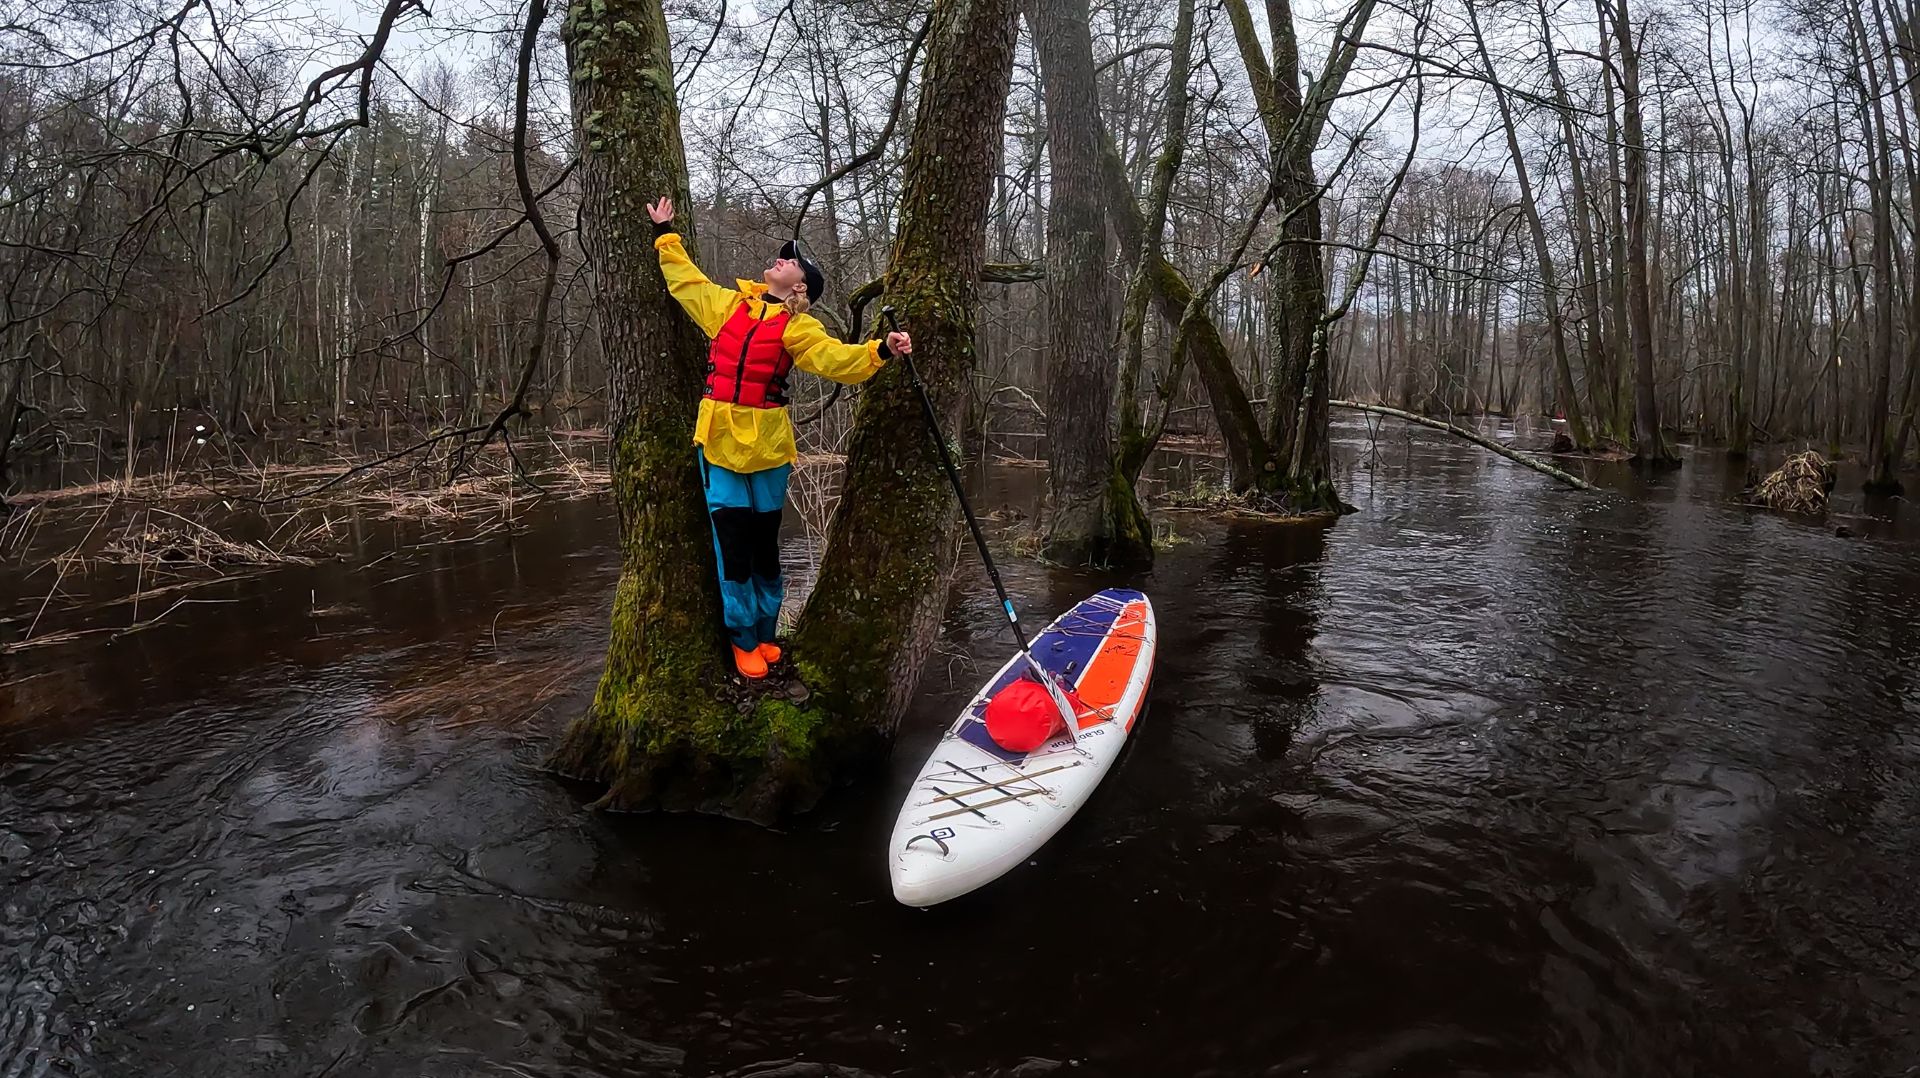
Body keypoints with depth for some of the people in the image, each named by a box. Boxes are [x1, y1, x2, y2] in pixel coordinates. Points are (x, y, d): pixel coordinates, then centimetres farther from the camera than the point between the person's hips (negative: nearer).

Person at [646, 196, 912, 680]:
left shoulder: (798, 327, 1)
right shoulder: (727, 305, 11)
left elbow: (836, 358, -15)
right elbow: (686, 278, 26)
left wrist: (879, 351, -30)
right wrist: (666, 235, 32)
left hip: (766, 444, -2)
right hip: (719, 439, 2)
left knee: (765, 544, 8)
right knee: (732, 544, 2)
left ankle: (764, 635, 23)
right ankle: (743, 640, 14)